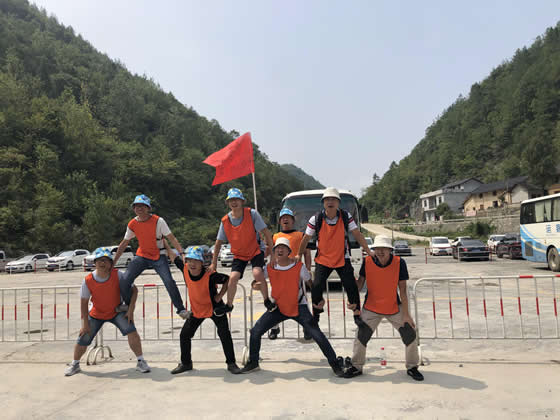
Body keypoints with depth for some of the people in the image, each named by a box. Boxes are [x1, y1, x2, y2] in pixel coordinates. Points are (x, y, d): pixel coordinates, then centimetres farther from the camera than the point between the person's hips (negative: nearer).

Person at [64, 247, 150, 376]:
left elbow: (134, 290, -13)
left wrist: (131, 310, -19)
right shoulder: (88, 280, -18)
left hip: (116, 312, -1)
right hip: (96, 314, 1)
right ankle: (75, 364, 35)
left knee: (131, 331, -21)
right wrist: (85, 323, -8)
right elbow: (84, 302, -8)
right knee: (82, 340, 2)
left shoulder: (117, 275, -20)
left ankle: (141, 361, -5)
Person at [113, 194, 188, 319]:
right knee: (125, 280, -9)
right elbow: (124, 243, 9)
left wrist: (182, 253, -28)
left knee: (169, 281, -20)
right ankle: (127, 304, 19)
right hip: (141, 256, 4)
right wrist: (113, 262, 11)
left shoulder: (158, 221, -14)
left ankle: (181, 308, -4)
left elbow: (171, 238, -16)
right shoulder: (132, 224, -2)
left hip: (159, 256, -3)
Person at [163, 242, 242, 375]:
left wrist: (219, 296, -16)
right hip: (196, 310, 5)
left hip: (214, 308, -4)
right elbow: (174, 257, 0)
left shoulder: (210, 275, -31)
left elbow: (228, 280, -16)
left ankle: (231, 363, 8)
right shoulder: (185, 269, -19)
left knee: (225, 335, -8)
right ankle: (186, 363, 28)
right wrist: (165, 243, 3)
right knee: (184, 335, 7)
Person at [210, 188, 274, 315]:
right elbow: (218, 243, 0)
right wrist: (214, 263, 1)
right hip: (239, 254, 3)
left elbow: (265, 231, -12)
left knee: (257, 273, -26)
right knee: (233, 277, -14)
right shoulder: (225, 220, -9)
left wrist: (270, 248, -11)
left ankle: (267, 301, -2)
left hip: (256, 250, -2)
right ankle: (229, 305, 12)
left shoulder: (252, 213, -18)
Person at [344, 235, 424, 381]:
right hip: (371, 308, 0)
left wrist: (406, 314, -11)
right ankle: (356, 366, 19)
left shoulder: (399, 263, -15)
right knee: (361, 336, -2)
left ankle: (412, 368, 23)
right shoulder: (367, 262, -13)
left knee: (410, 334, 0)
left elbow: (402, 290, -11)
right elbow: (360, 281, 0)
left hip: (394, 308, 0)